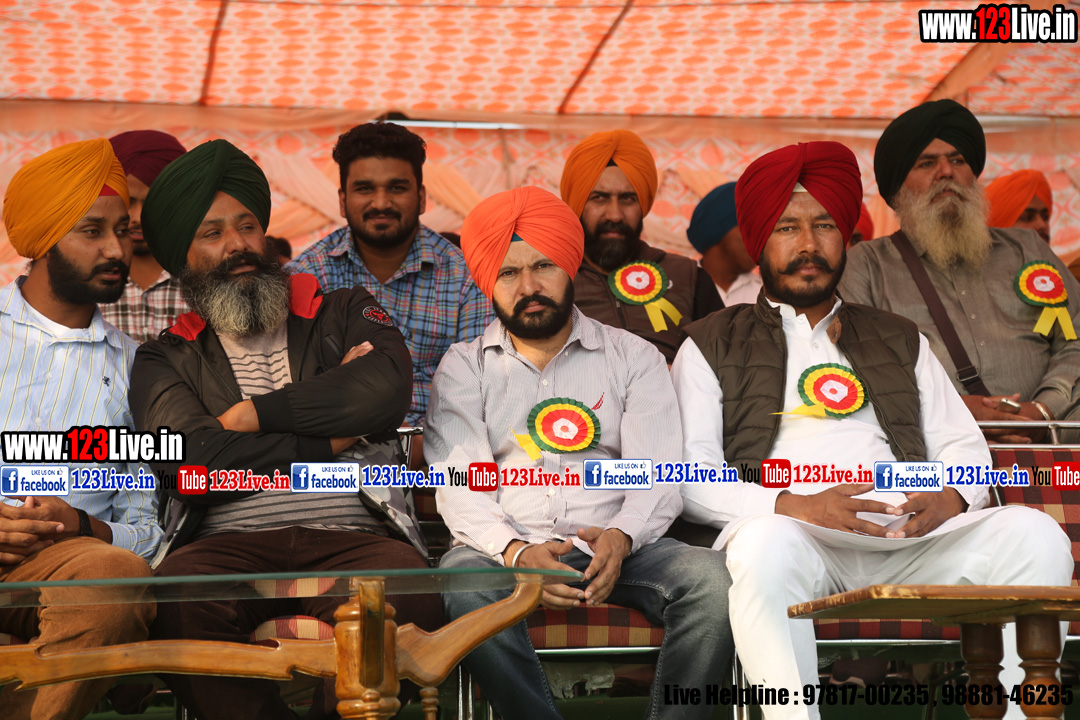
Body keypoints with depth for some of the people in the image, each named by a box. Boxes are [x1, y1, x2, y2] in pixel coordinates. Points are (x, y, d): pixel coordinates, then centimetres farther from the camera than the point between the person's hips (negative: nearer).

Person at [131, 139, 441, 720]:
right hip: (231, 543, 0)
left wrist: (249, 415, 0)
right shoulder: (166, 359, 18)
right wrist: (333, 437, 1)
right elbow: (191, 461, -3)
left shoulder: (343, 314, 21)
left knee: (407, 591, -35)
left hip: (351, 539, 0)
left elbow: (385, 389, -3)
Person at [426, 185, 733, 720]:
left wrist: (620, 538, -20)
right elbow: (458, 485, 0)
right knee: (463, 583, -36)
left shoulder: (633, 357, 15)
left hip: (617, 549, 1)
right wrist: (516, 551, -21)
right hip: (507, 549, -1)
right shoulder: (464, 367, 14)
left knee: (711, 579, -29)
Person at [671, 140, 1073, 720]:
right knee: (766, 544, -39)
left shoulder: (898, 340, 29)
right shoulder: (713, 345, 17)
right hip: (793, 533, -3)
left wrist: (952, 498, -3)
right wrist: (792, 505, -13)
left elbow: (964, 445, 22)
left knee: (1035, 534, -23)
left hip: (910, 538, 3)